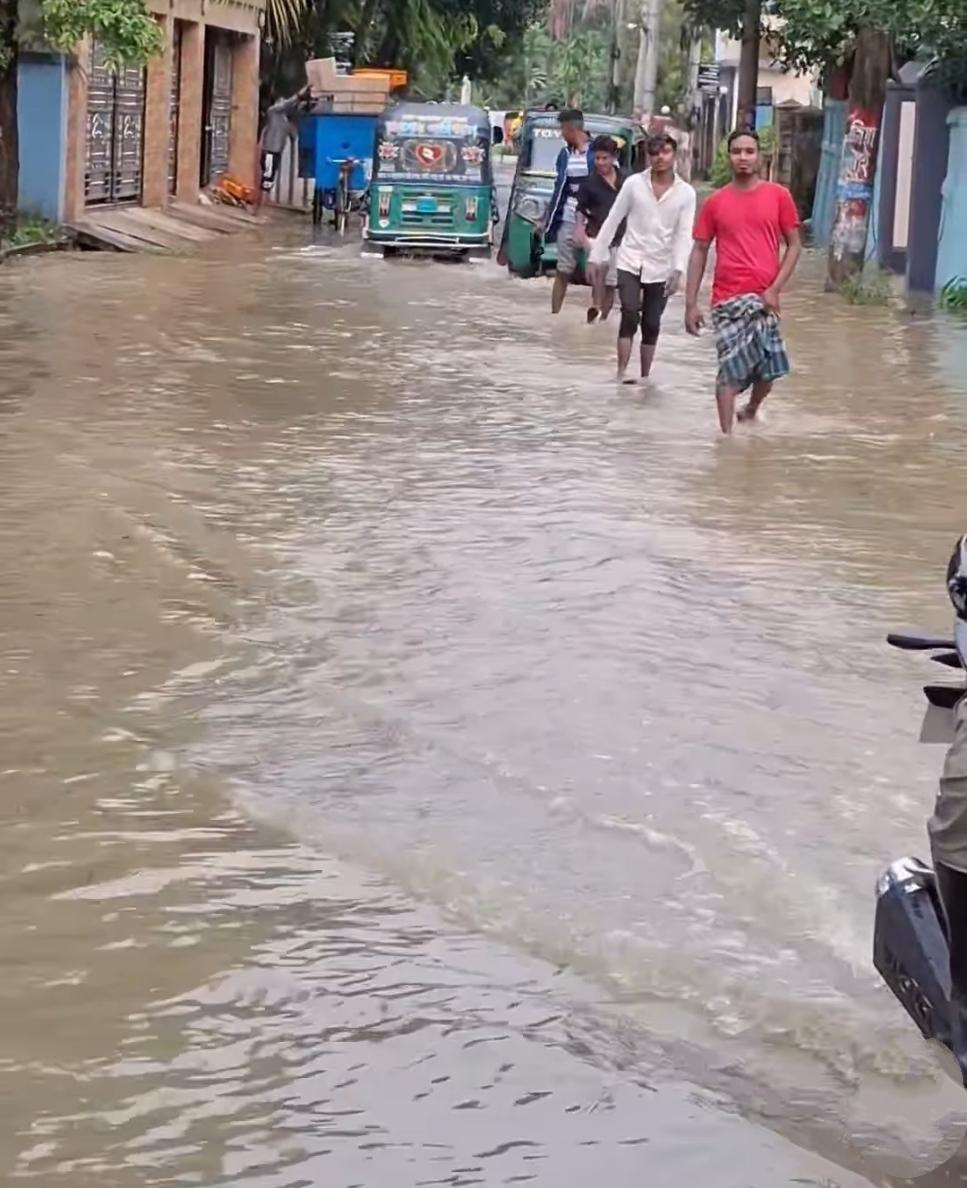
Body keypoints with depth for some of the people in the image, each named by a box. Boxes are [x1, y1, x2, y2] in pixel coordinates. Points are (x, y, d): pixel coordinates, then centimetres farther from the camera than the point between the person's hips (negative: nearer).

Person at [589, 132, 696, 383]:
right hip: (630, 262, -1)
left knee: (651, 325, 8)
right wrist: (596, 256, 1)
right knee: (630, 314, -19)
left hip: (660, 268, 1)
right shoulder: (634, 183, -2)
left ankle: (645, 378, 19)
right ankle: (622, 373, -19)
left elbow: (684, 235, -6)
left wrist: (678, 270, -17)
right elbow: (612, 221, 2)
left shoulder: (686, 193, -1)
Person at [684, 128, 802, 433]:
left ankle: (750, 411, 36)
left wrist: (775, 289, -7)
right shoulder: (715, 202, 5)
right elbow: (699, 252, 8)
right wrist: (691, 303, 2)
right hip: (727, 299, -1)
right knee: (730, 369, -3)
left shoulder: (778, 196, 3)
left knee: (769, 367, 6)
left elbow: (794, 245, 5)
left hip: (763, 298, 1)